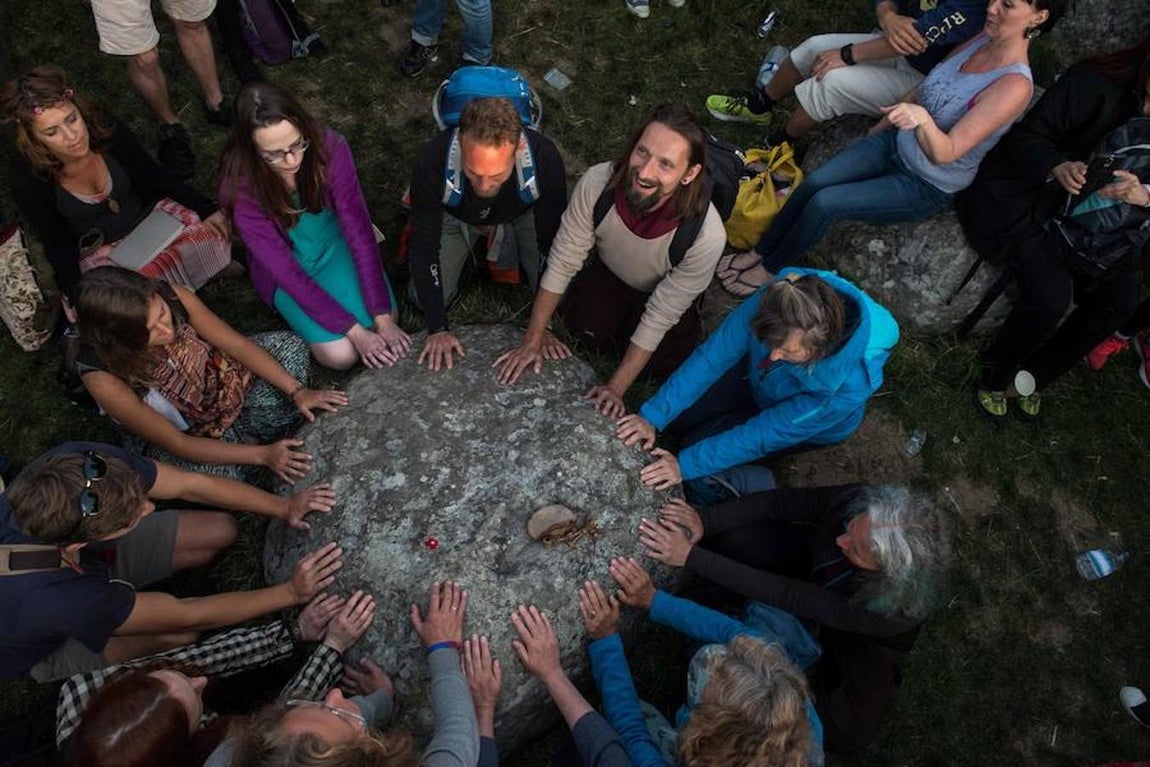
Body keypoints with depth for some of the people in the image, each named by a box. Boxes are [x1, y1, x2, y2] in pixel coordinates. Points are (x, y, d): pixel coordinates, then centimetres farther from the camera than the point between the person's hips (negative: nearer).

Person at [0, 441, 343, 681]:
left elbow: (189, 485, -22)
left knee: (220, 531, -5)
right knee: (178, 634, -29)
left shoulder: (80, 462, -36)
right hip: (43, 649, -5)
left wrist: (283, 507, -28)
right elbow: (190, 616, -33)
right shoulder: (48, 597, -45)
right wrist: (291, 592, -29)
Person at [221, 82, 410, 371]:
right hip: (285, 264, -1)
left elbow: (359, 230, -24)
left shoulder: (329, 147, -27)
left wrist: (383, 319, -28)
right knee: (341, 354, -17)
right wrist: (354, 331, -30)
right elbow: (286, 271, -26)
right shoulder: (240, 189, -29)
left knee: (386, 317, -20)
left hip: (334, 242, 2)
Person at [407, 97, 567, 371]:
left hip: (522, 213, 0)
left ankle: (507, 239, 14)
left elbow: (553, 245, -27)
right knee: (423, 298, -7)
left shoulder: (545, 159, -40)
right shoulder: (432, 161, -40)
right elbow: (424, 246, -28)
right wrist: (437, 329, -26)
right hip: (455, 215, 0)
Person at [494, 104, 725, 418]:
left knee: (662, 364, -16)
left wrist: (616, 388, -25)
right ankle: (620, 324, 14)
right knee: (582, 324, -17)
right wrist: (533, 341, -18)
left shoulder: (707, 235, -40)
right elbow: (562, 262, -22)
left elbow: (660, 316, -28)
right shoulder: (598, 182, -35)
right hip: (610, 271, 2)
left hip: (666, 292, -2)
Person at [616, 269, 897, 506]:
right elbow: (712, 355, -29)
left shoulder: (849, 384, -42)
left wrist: (685, 466, -32)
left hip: (810, 427, -4)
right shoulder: (773, 302, -37)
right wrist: (653, 417, -32)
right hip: (758, 379, 4)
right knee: (675, 416, -1)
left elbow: (763, 436, -34)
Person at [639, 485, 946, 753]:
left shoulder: (895, 608, -43)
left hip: (865, 637, -3)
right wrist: (703, 520, -40)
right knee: (732, 538, -22)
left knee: (848, 733, -26)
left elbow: (784, 595, -44)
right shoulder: (861, 501, -38)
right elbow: (781, 501, -25)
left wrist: (690, 557, -45)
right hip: (817, 565, 4)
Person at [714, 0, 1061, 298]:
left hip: (926, 186, -6)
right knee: (814, 181, -15)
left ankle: (770, 270, 1)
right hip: (894, 143, 6)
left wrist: (922, 119, -48)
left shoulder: (1014, 85, -26)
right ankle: (758, 252, 1)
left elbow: (945, 153, -30)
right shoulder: (982, 40, -3)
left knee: (824, 204, -21)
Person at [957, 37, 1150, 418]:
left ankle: (1033, 376, 8)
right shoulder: (1094, 82, -16)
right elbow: (1027, 136, -13)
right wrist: (1056, 166, -34)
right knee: (1051, 295, -26)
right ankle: (995, 372, 3)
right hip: (1023, 199, -6)